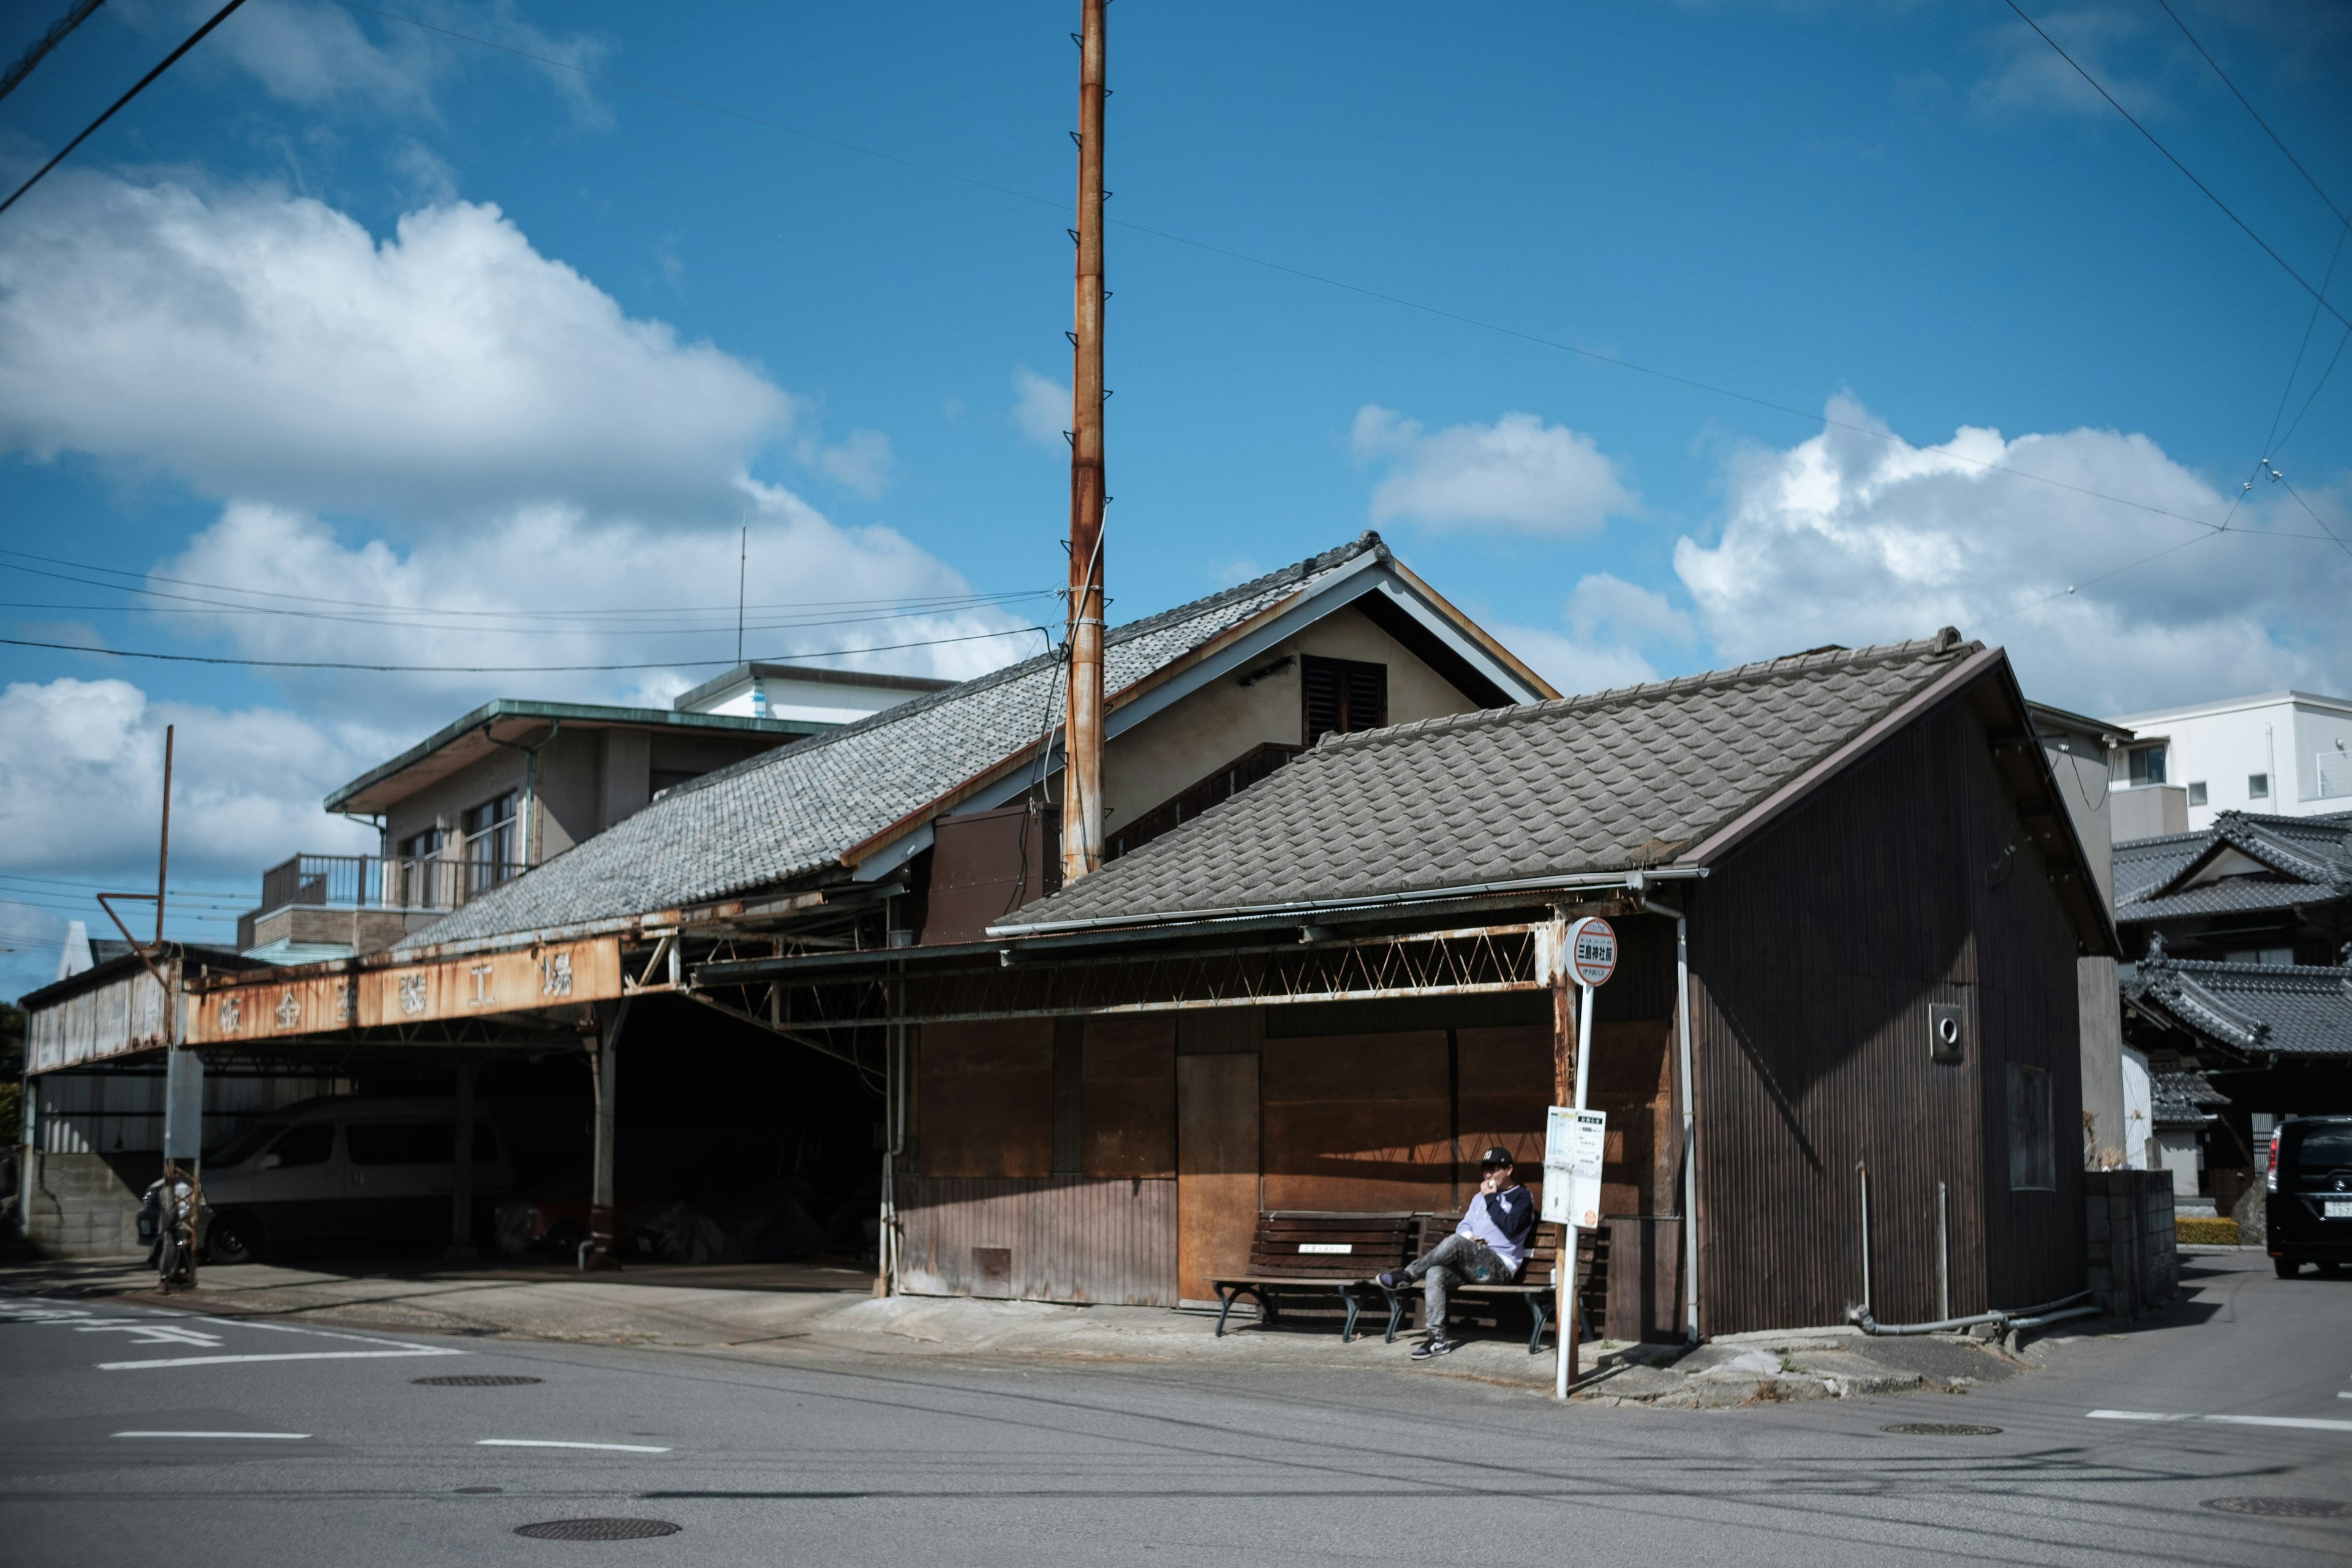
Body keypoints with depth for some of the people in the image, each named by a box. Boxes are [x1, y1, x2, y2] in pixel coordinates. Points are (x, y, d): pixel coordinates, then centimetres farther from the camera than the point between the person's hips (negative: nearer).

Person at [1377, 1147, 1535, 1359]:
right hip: (1472, 1267, 7)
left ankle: (1406, 1275, -20)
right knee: (1435, 1273, -25)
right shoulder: (1480, 1198, 27)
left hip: (1500, 1267, -6)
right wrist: (1468, 1236, -2)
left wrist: (1491, 1199, -6)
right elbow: (1463, 1226, 21)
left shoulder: (1521, 1197, 5)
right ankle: (1438, 1338, -30)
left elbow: (1511, 1228, -12)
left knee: (1454, 1242, -33)